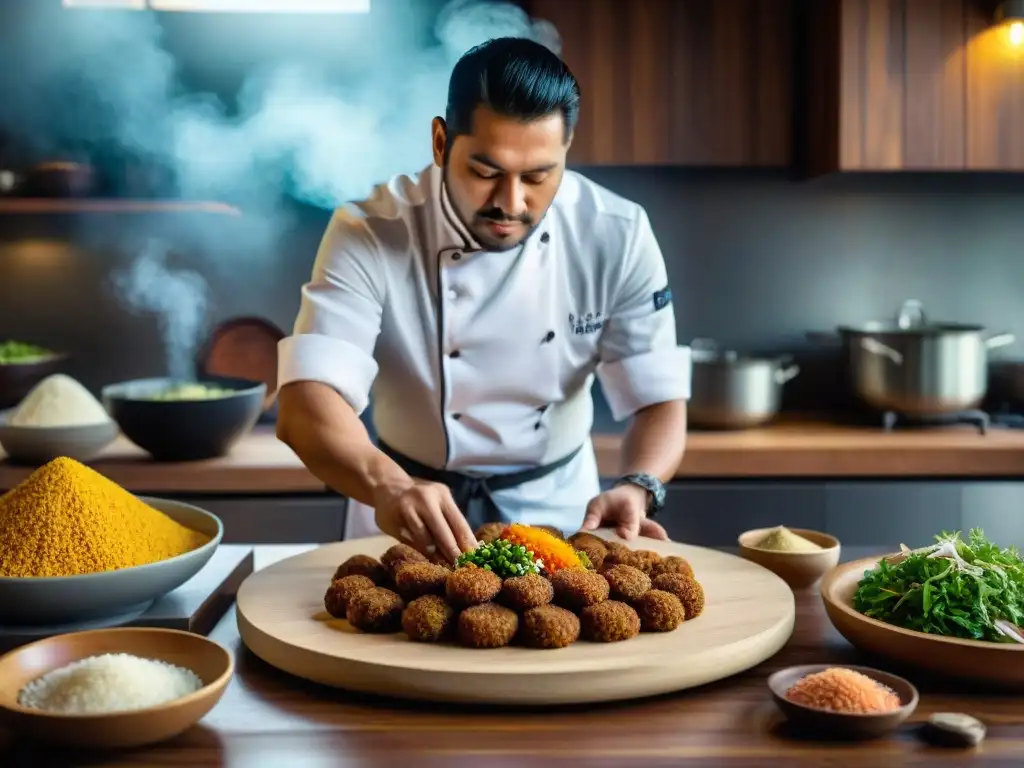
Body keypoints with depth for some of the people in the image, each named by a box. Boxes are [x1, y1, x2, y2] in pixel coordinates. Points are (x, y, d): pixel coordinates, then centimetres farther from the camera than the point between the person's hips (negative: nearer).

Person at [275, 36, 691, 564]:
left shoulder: (617, 236, -14)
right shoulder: (369, 235, -21)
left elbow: (659, 401, -12)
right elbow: (305, 405, -31)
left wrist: (636, 490, -33)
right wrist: (388, 487, -51)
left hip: (557, 506, 2)